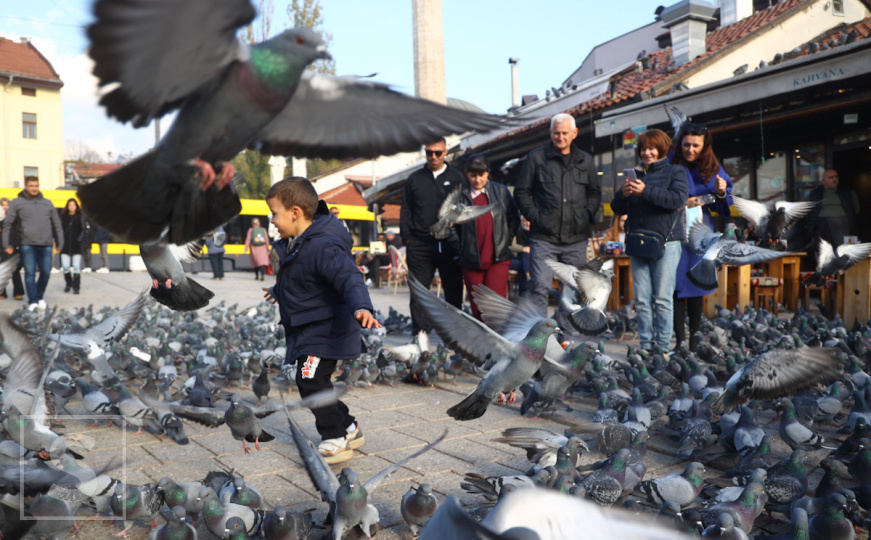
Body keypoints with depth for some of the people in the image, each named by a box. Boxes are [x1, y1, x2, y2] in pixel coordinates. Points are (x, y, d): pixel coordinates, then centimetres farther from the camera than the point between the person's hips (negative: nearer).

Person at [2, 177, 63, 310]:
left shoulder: (47, 203, 15)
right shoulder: (17, 202, 7)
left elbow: (57, 224, 19)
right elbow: (8, 224, 9)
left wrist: (59, 243, 14)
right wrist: (7, 244, 4)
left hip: (46, 245, 3)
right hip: (27, 245, -2)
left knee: (45, 273, 4)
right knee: (30, 273, -4)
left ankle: (39, 297, 23)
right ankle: (32, 301, -1)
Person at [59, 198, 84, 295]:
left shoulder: (80, 217, 4)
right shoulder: (63, 217, 7)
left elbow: (83, 230, 2)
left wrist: (79, 239, -11)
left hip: (76, 246, -1)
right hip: (65, 246, 2)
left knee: (76, 267, -4)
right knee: (65, 266, 0)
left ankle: (76, 287, 3)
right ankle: (68, 284, 23)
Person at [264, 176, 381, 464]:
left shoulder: (323, 246, -25)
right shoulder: (294, 244, 7)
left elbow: (349, 277, -36)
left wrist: (362, 307, -53)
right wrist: (279, 291, 46)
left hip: (324, 329, -10)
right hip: (305, 329, 10)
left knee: (311, 380, -13)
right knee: (312, 382, 15)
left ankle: (336, 440, 2)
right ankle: (348, 429, 29)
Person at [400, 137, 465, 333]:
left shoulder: (456, 177, 8)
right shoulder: (415, 178, 12)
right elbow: (406, 210, 13)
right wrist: (407, 240, 4)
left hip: (449, 245, -1)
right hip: (420, 245, 1)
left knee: (453, 292, 3)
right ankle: (419, 335, 9)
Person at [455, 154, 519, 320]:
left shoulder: (501, 191, 4)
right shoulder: (460, 195, 0)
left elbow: (514, 218, 11)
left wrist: (506, 240, 3)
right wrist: (460, 248, 3)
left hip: (498, 259, -1)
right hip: (471, 261, 1)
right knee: (477, 308, 8)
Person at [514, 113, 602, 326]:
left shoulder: (585, 160, 13)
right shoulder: (536, 158, 2)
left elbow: (595, 191, 23)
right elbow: (521, 192, 4)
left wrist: (588, 215, 7)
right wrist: (535, 216, -6)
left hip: (576, 238, 4)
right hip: (544, 237, -3)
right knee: (540, 286, -8)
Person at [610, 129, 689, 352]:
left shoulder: (675, 172, 6)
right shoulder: (636, 175, 18)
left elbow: (678, 199, -13)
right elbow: (618, 209, 14)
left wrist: (646, 192, -22)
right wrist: (623, 194, -8)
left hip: (666, 242, -5)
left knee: (662, 298, -5)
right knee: (642, 299, 4)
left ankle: (663, 347, 1)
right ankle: (646, 345, 9)